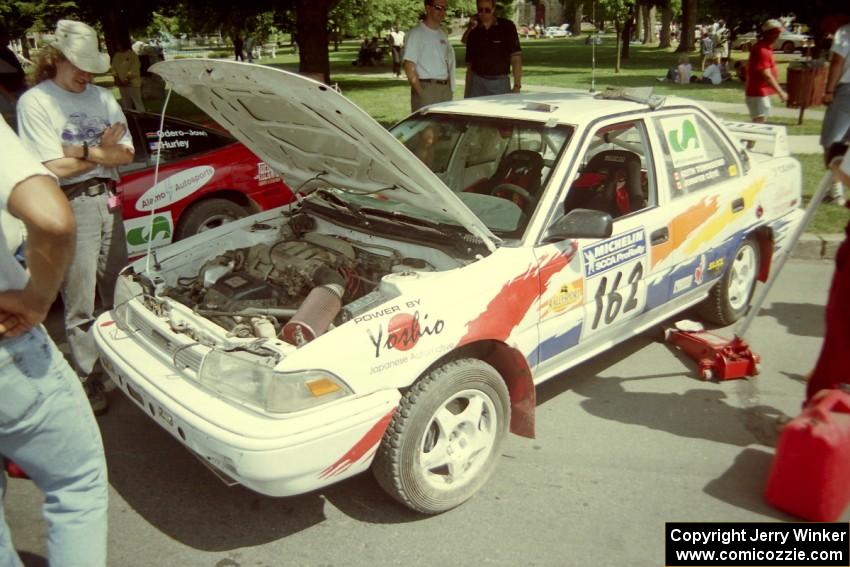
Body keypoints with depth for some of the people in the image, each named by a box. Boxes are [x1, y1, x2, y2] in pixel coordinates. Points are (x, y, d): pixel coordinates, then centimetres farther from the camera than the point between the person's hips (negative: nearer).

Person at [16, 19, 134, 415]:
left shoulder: (103, 98, 11)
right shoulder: (35, 102, -5)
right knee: (79, 304, 2)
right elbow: (53, 168, -12)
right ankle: (89, 379, 13)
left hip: (108, 201, 5)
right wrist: (100, 153, -6)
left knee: (119, 292, 13)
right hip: (70, 207, -5)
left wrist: (81, 152, -10)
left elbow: (126, 154, 4)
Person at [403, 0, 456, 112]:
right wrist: (421, 93, -18)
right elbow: (409, 68, -13)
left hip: (445, 89, 7)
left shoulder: (442, 34, 16)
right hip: (426, 88, -7)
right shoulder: (416, 34, -7)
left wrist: (449, 89, 9)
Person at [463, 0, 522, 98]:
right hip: (477, 82, 2)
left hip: (500, 82, -2)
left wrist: (517, 86, -11)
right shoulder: (473, 32, 9)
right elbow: (469, 64, 13)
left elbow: (516, 58, -2)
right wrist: (466, 92, 8)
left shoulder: (507, 27, 0)